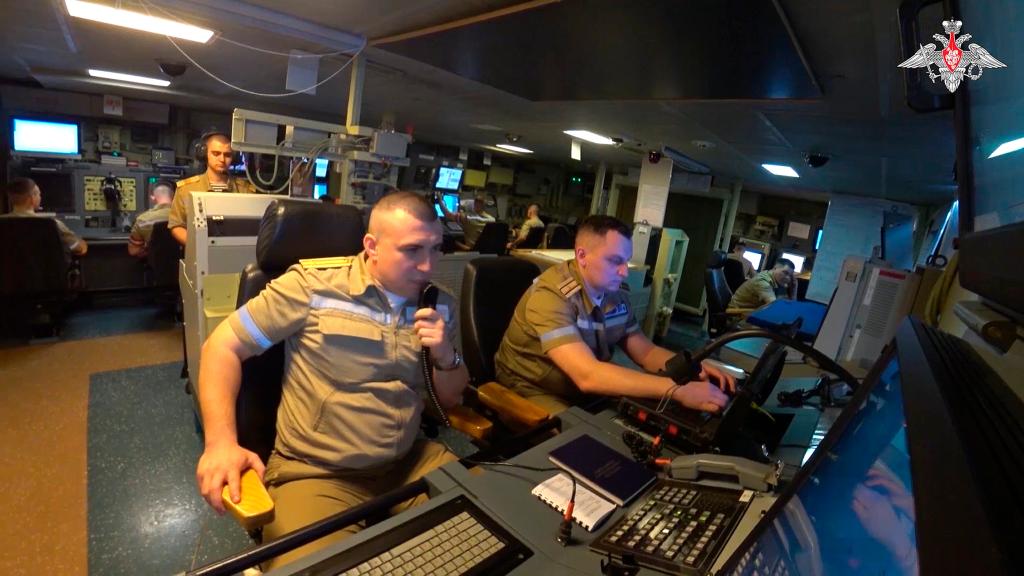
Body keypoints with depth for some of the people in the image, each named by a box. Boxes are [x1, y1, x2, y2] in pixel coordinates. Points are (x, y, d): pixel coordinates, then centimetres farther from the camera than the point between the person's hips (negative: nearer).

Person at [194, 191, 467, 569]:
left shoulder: (440, 305, 3)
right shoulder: (312, 284, -9)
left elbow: (449, 400, 11)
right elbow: (223, 347, -4)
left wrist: (447, 357, -11)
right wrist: (221, 441, -16)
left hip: (410, 465, 4)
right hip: (315, 472, -3)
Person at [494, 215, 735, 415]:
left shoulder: (616, 296, -2)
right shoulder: (551, 296, -28)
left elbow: (645, 352, 6)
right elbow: (587, 375, -38)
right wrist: (677, 391, -40)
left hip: (588, 391, 8)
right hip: (534, 392, -7)